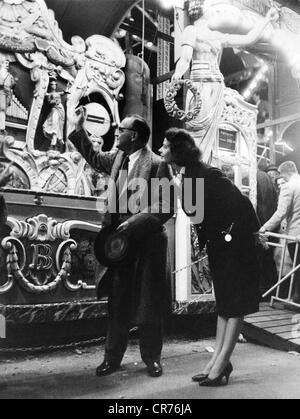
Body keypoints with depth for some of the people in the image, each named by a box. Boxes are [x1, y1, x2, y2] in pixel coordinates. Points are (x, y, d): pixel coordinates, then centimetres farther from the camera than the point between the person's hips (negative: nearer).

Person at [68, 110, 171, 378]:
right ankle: (113, 357, 23)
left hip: (147, 240, -6)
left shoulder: (155, 164, -12)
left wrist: (136, 221, -23)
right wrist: (79, 130, 22)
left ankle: (151, 358, 22)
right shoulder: (118, 157, 9)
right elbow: (94, 158, 26)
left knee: (148, 302, 6)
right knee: (118, 303, 12)